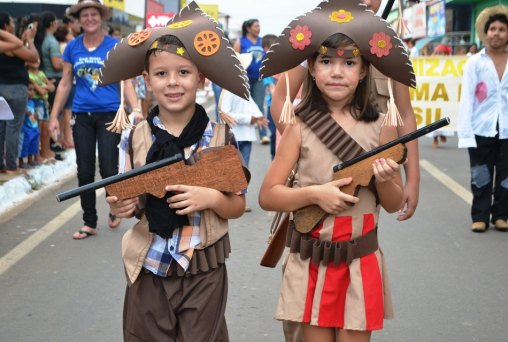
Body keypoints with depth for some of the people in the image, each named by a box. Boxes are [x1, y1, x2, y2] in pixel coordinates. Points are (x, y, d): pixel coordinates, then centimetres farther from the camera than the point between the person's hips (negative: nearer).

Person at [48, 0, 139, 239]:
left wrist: (136, 112, -16)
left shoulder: (116, 47, -2)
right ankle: (89, 223, 16)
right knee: (84, 171, 5)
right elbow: (65, 84, 10)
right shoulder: (72, 47, 5)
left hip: (109, 115, -3)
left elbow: (126, 83, -3)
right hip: (82, 116, 3)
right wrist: (54, 116, 7)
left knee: (108, 169, -5)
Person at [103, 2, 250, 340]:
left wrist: (212, 198, -21)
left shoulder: (220, 137, -7)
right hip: (148, 267, 2)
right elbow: (135, 198, 10)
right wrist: (124, 205, -11)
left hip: (203, 270, -2)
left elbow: (238, 206, -2)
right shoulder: (138, 136, -1)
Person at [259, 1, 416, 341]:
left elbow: (394, 204, 5)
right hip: (311, 260, 0)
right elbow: (267, 195, -3)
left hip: (361, 261, 0)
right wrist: (314, 193, -18)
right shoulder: (300, 128, -4)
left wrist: (384, 181, -16)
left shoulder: (381, 128, -2)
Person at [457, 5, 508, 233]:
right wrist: (465, 133, -11)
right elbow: (466, 100, -5)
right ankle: (480, 216, 16)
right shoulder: (474, 63, -2)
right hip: (482, 130, -1)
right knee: (481, 176, 6)